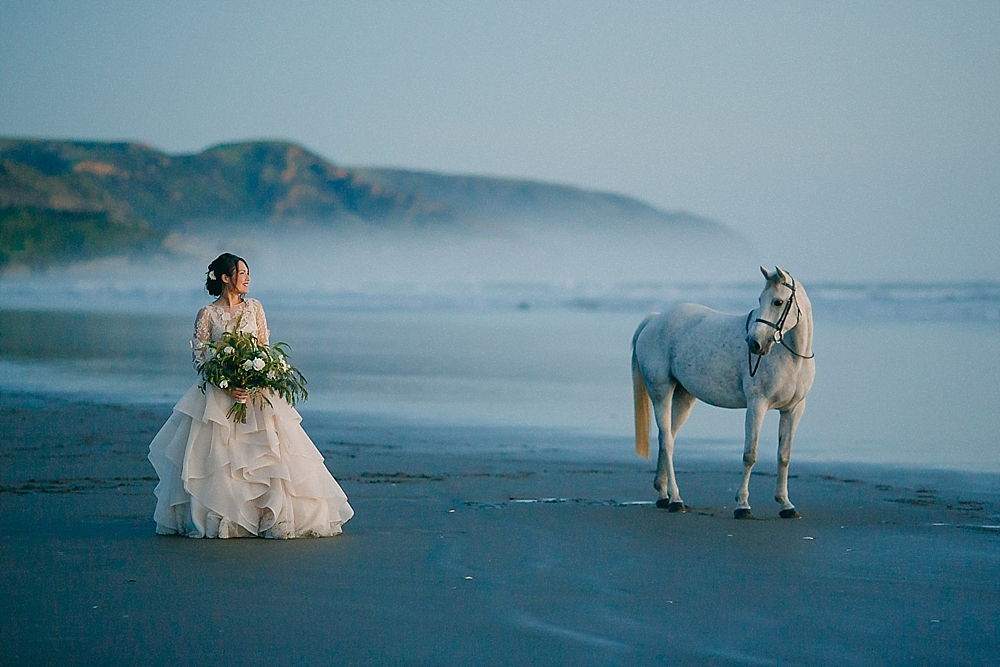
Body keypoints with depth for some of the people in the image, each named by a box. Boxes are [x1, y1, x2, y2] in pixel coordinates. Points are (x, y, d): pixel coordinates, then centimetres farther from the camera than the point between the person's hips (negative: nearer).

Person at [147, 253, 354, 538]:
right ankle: (218, 520, 1)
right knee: (216, 457, -6)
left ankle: (275, 517, -6)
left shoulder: (254, 307, 8)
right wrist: (224, 384, -17)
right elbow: (198, 357, -3)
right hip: (219, 393, -2)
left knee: (269, 450, -7)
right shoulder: (207, 314, 0)